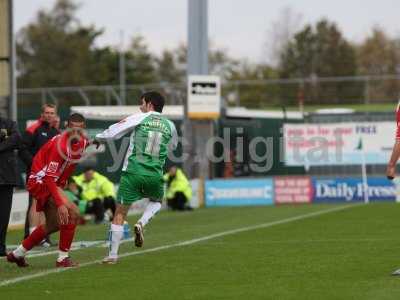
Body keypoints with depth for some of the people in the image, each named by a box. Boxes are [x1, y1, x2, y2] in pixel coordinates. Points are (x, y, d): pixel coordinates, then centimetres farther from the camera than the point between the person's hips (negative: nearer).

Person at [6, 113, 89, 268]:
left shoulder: (83, 142, -3)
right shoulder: (60, 145, -29)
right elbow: (49, 178, -31)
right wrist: (60, 204, -38)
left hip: (54, 183, 10)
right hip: (40, 182, -10)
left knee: (53, 225, 22)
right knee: (71, 212, -25)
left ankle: (17, 254, 35)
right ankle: (63, 258, -15)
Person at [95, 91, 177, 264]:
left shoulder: (139, 119, 1)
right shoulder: (169, 125, 11)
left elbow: (113, 132, -1)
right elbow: (173, 146, 31)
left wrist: (98, 139, 17)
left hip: (133, 171, -3)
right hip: (155, 174, 3)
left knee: (120, 213, 4)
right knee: (156, 201, 32)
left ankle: (113, 254, 1)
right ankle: (141, 223, 2)